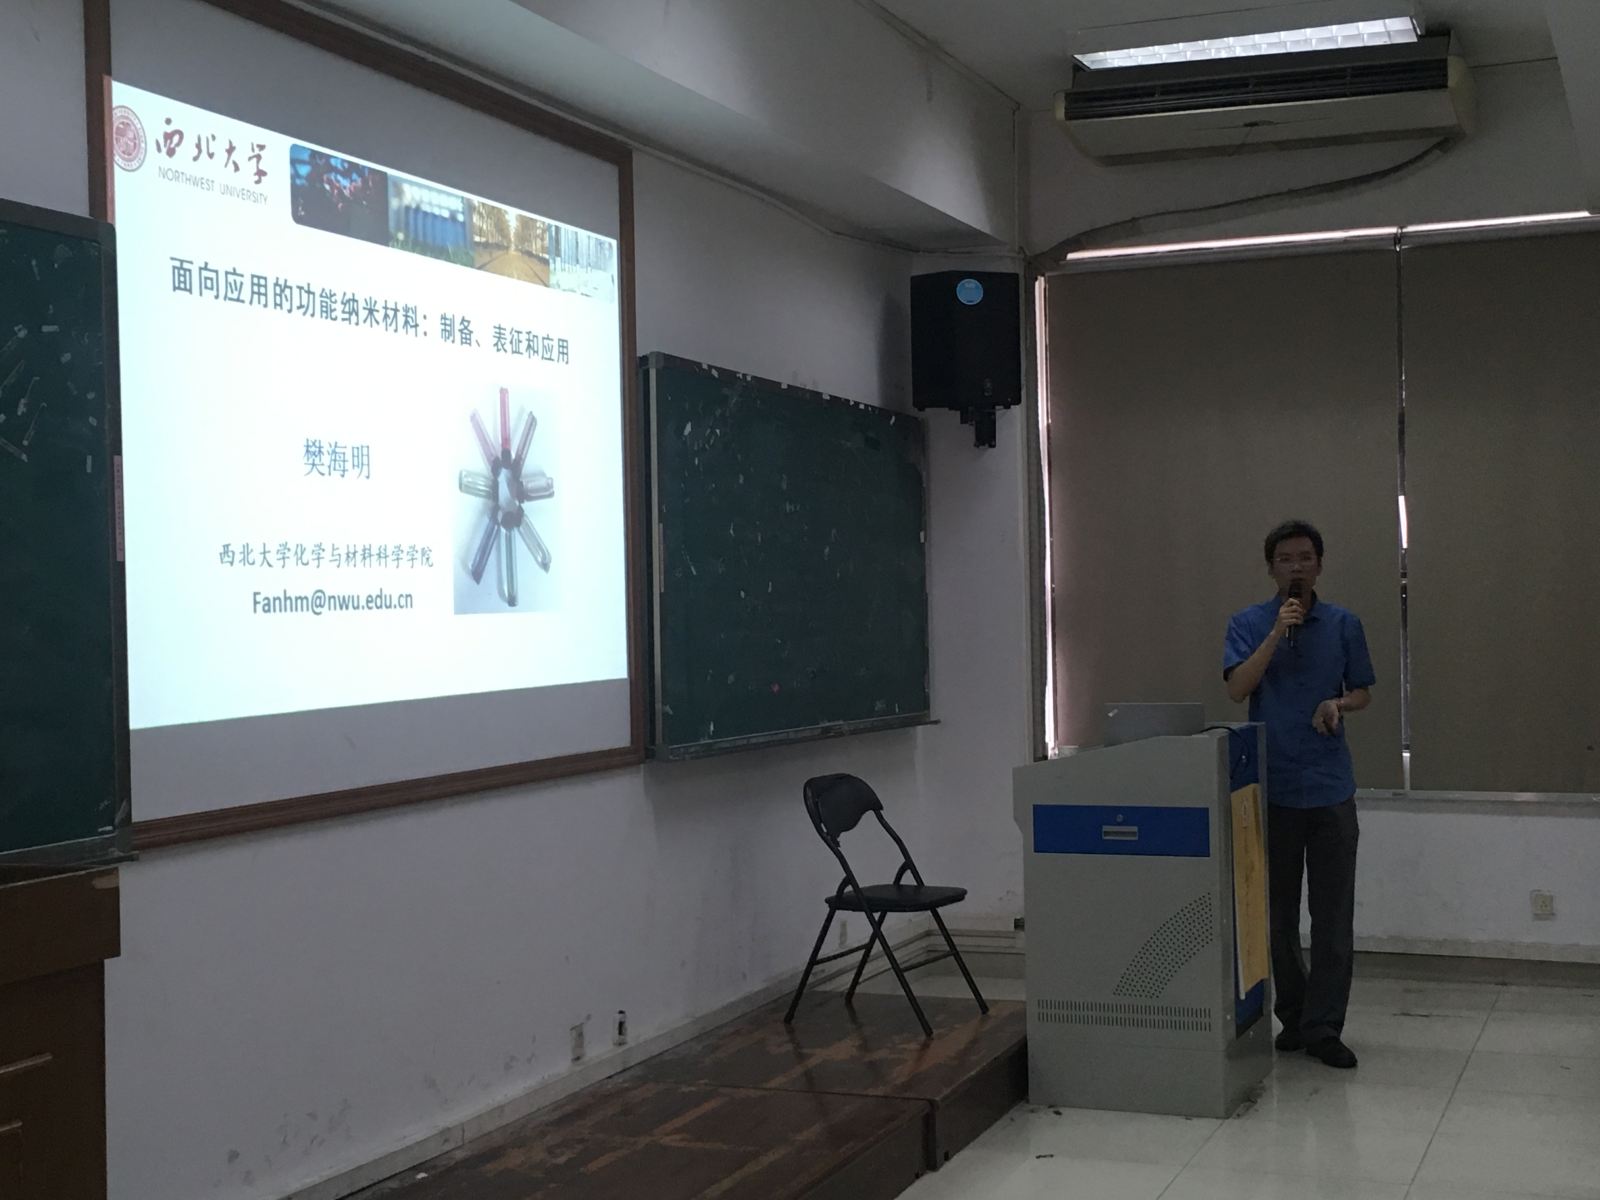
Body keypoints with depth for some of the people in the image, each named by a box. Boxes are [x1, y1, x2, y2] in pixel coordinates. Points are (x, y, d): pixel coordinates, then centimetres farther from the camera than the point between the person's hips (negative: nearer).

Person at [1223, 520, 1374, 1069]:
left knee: (1333, 912, -2)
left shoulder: (1344, 624, 6)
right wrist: (1277, 633, -19)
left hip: (1330, 786, 1)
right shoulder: (1248, 624, 1)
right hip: (1271, 786, -1)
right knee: (1279, 911, 7)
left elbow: (1362, 692, 13)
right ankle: (1292, 1017, 20)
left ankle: (1322, 1025, 3)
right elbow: (1237, 689, -11)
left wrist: (1340, 704, -9)